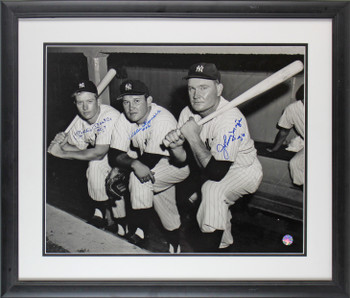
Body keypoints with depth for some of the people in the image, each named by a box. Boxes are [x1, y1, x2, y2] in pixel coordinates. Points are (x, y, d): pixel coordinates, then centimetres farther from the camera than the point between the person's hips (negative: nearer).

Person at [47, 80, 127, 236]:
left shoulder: (110, 116, -28)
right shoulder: (79, 122, -4)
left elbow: (98, 153, -29)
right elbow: (78, 148, 5)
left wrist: (63, 153, -24)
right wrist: (62, 143, -18)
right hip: (104, 159, 6)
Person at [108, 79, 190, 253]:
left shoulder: (163, 120, -31)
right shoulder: (124, 120, -9)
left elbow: (150, 161, -33)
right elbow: (114, 156, -15)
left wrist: (129, 160, -18)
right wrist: (134, 163, -36)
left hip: (179, 165, -8)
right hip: (157, 170, 8)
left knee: (140, 177, -25)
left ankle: (141, 231, -12)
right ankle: (174, 240, 35)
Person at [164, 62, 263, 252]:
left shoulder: (230, 119, -32)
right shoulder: (188, 113, -10)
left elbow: (216, 173, -36)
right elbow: (183, 159, -3)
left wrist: (194, 137, -33)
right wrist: (175, 146, -25)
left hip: (244, 171, -8)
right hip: (214, 169, 8)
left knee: (212, 189, -30)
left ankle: (210, 248, -20)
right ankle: (223, 242, 34)